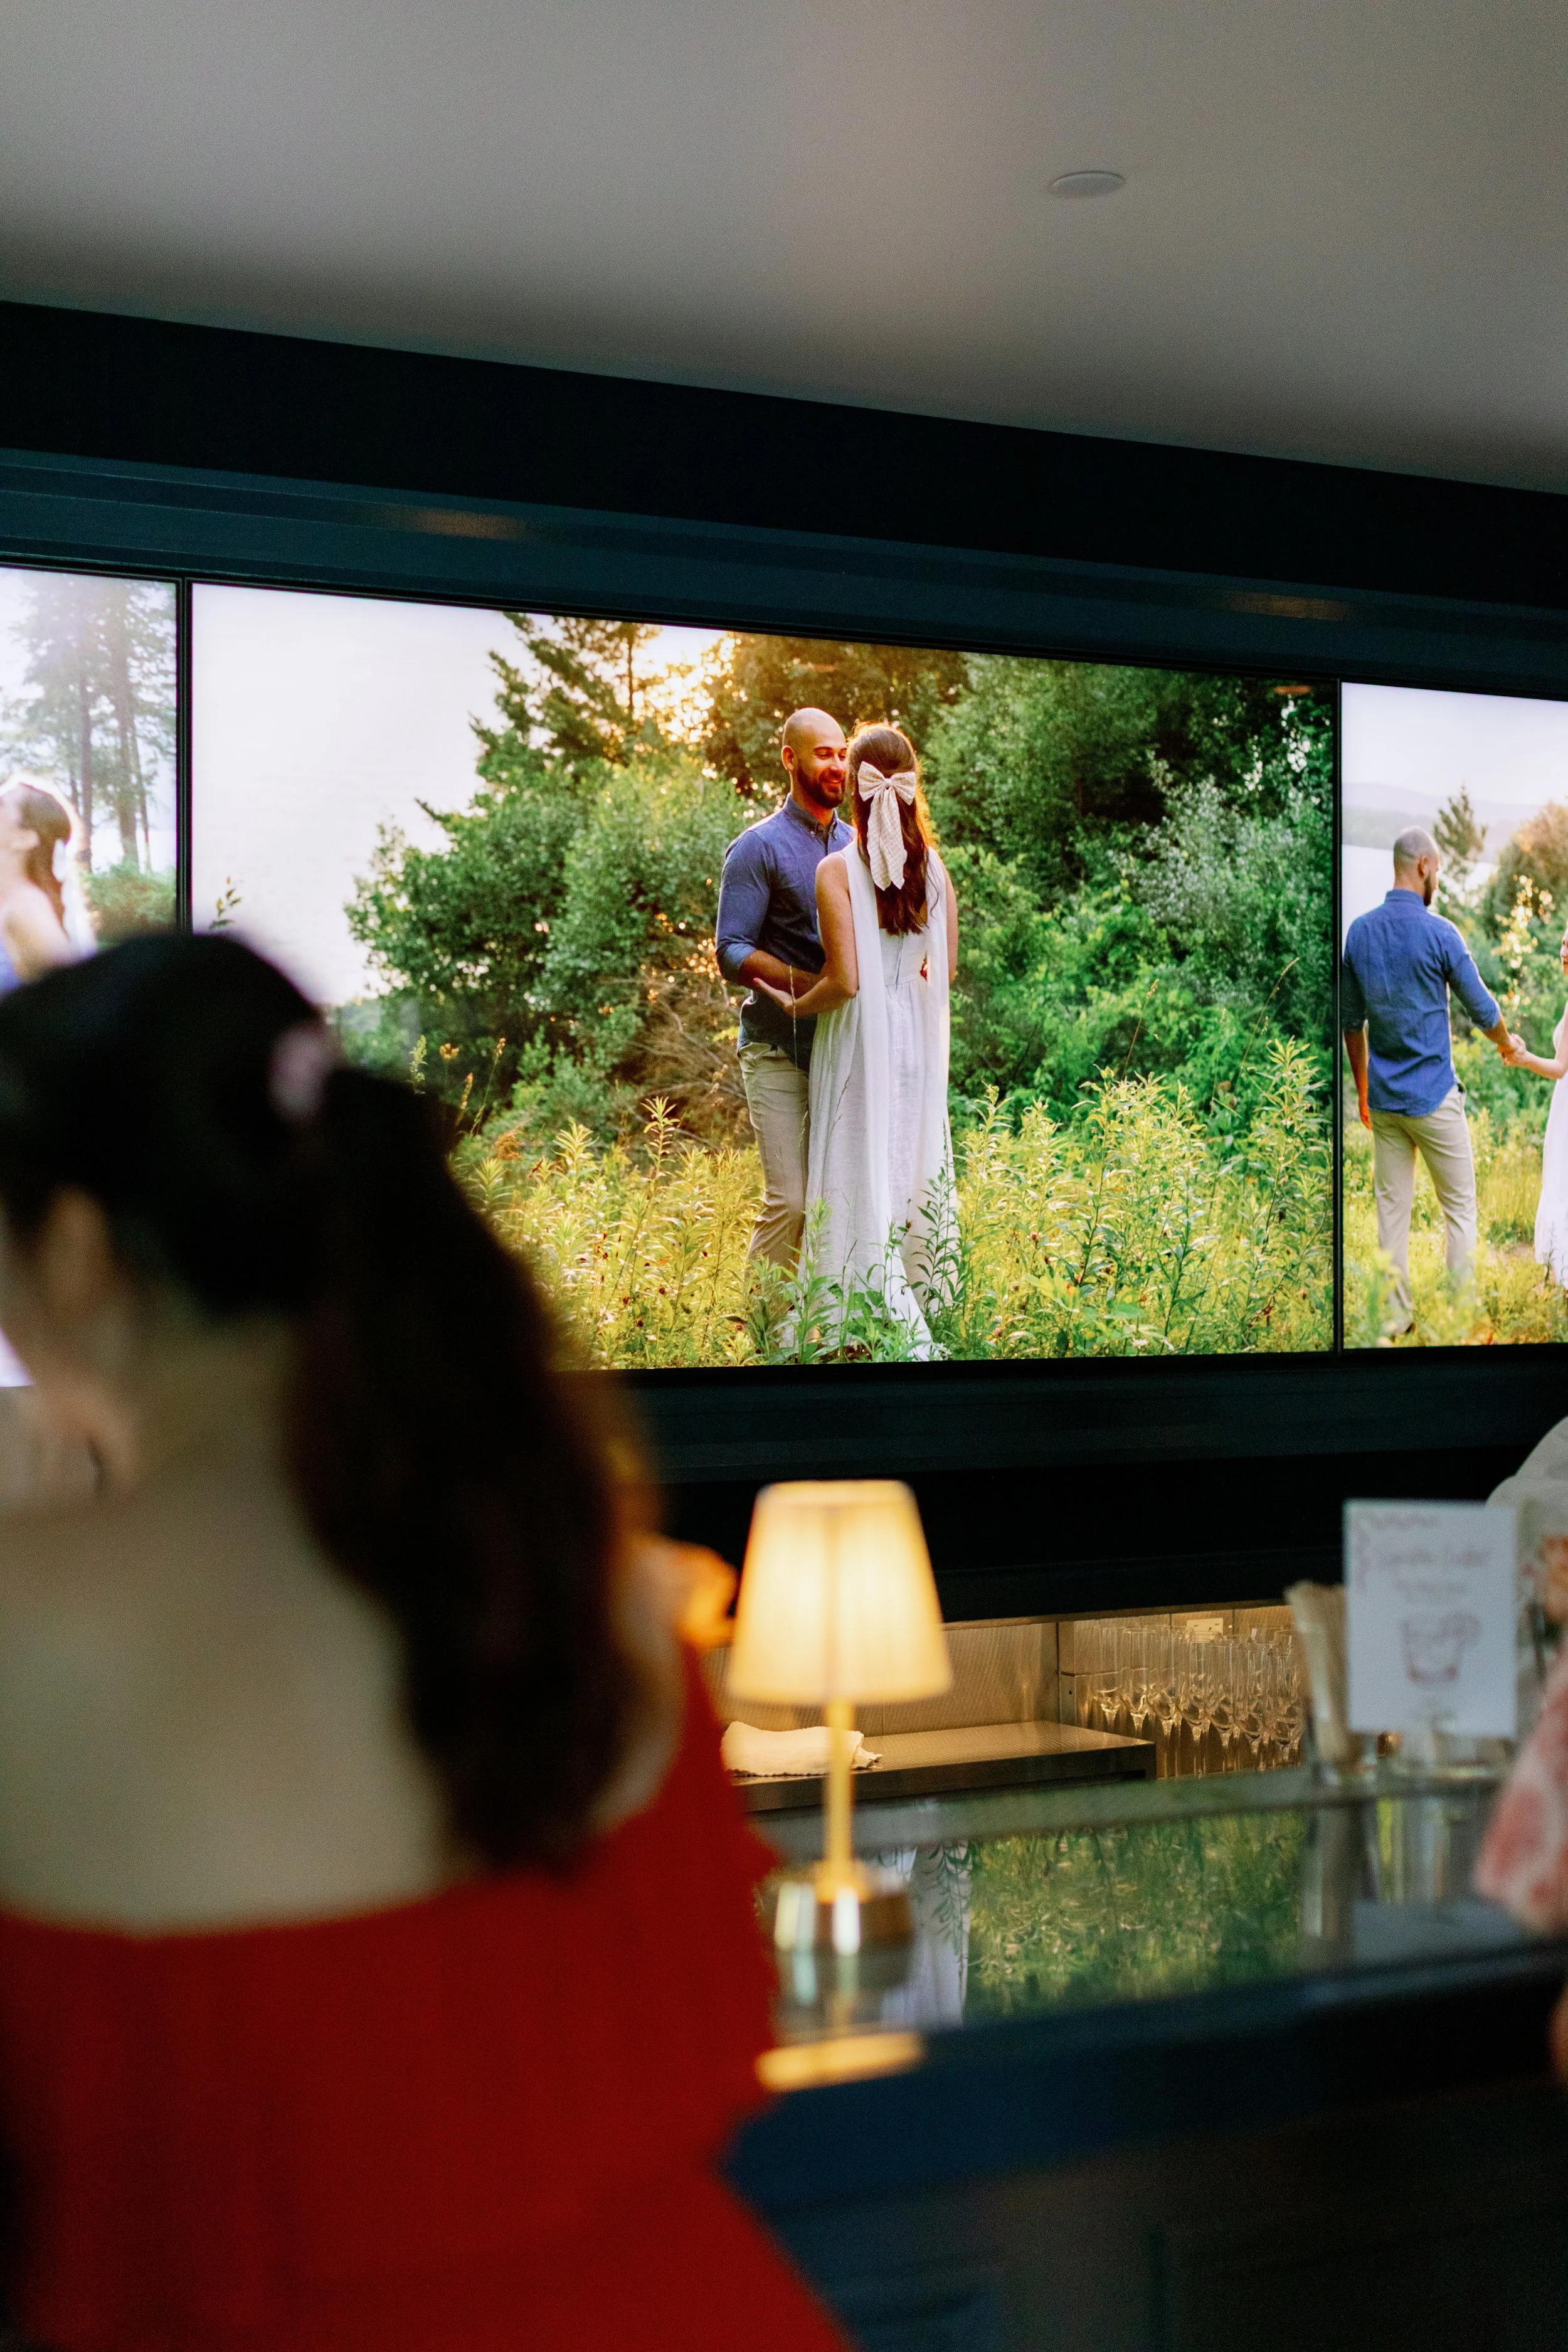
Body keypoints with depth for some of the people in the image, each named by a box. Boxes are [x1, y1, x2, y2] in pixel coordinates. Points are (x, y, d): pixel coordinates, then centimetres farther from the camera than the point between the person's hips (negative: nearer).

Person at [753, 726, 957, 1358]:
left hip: (860, 1044, -5)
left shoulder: (837, 870, -14)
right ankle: (919, 1315, 22)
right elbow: (947, 968, 8)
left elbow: (845, 980, -18)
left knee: (862, 1179, 1)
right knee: (915, 1169, 14)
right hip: (919, 1043, 5)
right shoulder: (935, 867, 1)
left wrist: (795, 1005, -1)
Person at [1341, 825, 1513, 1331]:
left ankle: (1396, 1314, 13)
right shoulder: (1439, 933, -13)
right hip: (1434, 1097, -5)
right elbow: (1483, 1010, -3)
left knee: (1392, 1208, 9)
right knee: (1459, 1208, 5)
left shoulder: (1358, 932, 2)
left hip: (1383, 1099, 5)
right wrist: (1507, 1044, 19)